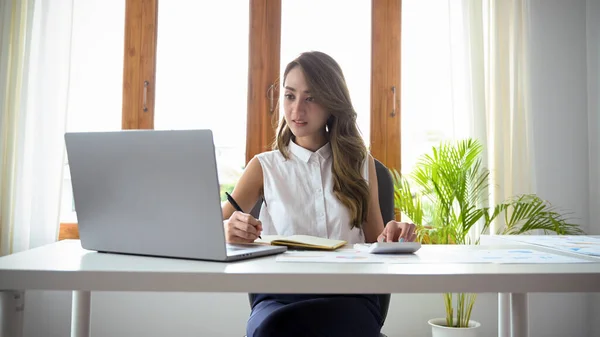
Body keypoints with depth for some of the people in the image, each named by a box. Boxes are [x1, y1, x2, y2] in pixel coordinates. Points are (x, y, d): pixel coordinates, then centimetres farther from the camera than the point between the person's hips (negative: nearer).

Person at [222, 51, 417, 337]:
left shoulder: (361, 163, 14)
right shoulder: (264, 166, 12)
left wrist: (389, 237, -8)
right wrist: (229, 230, -21)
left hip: (350, 295, -1)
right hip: (279, 295, 1)